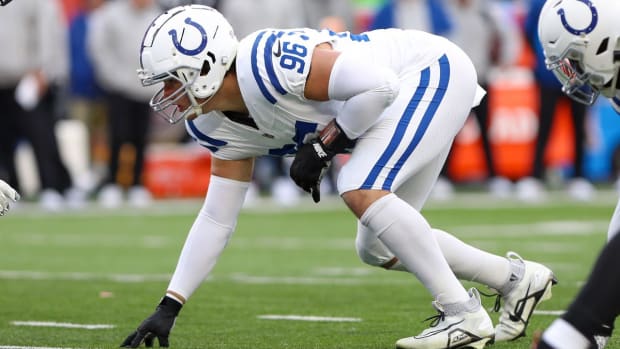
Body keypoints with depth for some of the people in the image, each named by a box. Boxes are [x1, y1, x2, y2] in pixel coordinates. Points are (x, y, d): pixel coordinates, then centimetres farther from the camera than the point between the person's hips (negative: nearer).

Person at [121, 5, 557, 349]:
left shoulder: (266, 61, -32)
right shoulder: (220, 127, -2)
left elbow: (379, 84, -33)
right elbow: (217, 220, 5)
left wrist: (322, 147, -22)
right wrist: (168, 308, 1)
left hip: (434, 72, -10)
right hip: (404, 98, 10)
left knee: (361, 190, -27)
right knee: (378, 248, 11)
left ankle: (463, 314, -18)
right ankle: (518, 279, 24)